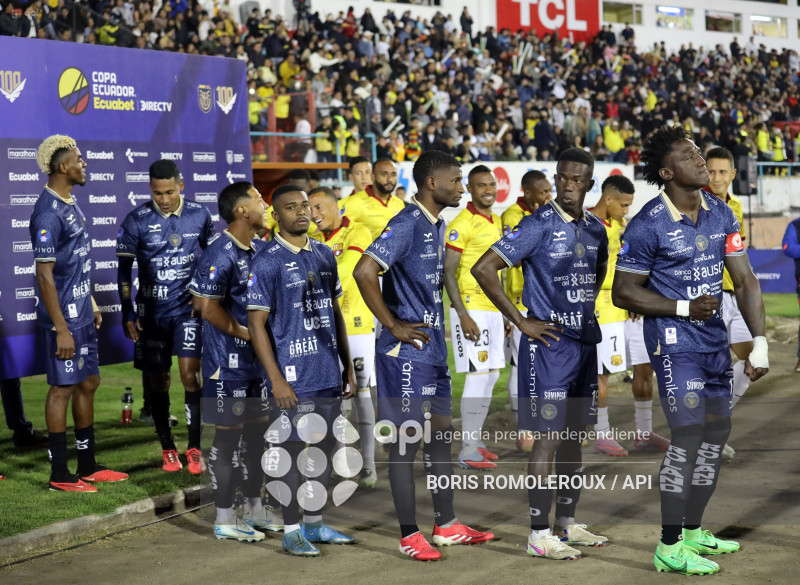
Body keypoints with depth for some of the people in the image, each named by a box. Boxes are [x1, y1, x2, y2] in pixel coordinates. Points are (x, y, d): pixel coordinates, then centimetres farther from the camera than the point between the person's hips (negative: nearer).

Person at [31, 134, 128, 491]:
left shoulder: (70, 204, 10)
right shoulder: (48, 213, -19)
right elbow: (45, 274, -21)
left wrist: (91, 306, 19)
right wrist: (61, 328, -21)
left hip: (82, 315, 9)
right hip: (64, 318, -9)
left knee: (88, 384, 14)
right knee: (63, 387, -1)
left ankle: (88, 466, 24)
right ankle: (59, 475, 8)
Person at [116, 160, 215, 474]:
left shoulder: (199, 215, -1)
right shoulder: (137, 220, -6)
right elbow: (124, 268, -1)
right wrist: (127, 314, -2)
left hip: (189, 307, 0)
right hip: (152, 311, 0)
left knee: (189, 373, -11)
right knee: (158, 381, 6)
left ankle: (194, 448, -2)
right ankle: (167, 449, 18)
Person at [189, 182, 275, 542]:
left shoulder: (260, 249, 9)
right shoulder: (220, 255, -18)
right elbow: (209, 309, -23)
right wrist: (242, 332, -13)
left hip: (258, 357, 9)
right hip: (229, 361, -9)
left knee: (257, 429, 15)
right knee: (228, 434, -1)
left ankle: (254, 508, 27)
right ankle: (224, 519, 8)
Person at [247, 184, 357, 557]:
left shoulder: (325, 256, 12)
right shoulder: (267, 263, -8)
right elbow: (256, 324, -10)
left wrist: (348, 367, 15)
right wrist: (276, 380, -15)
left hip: (328, 374, 6)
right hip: (293, 378, -6)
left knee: (325, 446, 11)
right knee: (292, 450, -1)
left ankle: (314, 524, 23)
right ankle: (292, 531, 8)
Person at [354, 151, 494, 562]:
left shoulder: (437, 224, 12)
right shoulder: (407, 224, -17)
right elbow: (364, 272, -27)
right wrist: (393, 327, -21)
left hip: (433, 348, 9)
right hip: (407, 352, -9)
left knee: (441, 434, 15)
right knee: (406, 442, -1)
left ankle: (446, 526, 25)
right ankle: (410, 536, 8)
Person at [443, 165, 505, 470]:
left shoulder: (496, 222, 14)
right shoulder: (462, 224, -12)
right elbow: (448, 272, -16)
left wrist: (505, 314, 20)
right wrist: (463, 316, -21)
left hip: (493, 308, 9)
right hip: (471, 309, -9)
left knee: (491, 374, 11)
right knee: (478, 376, -10)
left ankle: (475, 440, 21)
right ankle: (468, 452, -5)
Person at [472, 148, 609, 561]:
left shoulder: (596, 229, 10)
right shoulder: (539, 226, -12)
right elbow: (483, 269, -16)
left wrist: (587, 309, 13)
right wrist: (522, 322, -15)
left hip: (584, 340, 7)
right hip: (549, 343, -7)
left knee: (574, 436, 13)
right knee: (548, 437, -6)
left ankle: (567, 524, 23)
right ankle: (539, 534, 0)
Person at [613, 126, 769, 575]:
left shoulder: (721, 214, 4)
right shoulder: (648, 226, -14)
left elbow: (744, 280, 5)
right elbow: (623, 292, -10)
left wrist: (760, 343, -2)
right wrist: (685, 308, -17)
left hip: (715, 336, 7)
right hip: (674, 338, -7)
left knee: (718, 432, 12)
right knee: (689, 434, -10)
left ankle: (693, 529, 27)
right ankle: (670, 547, -1)